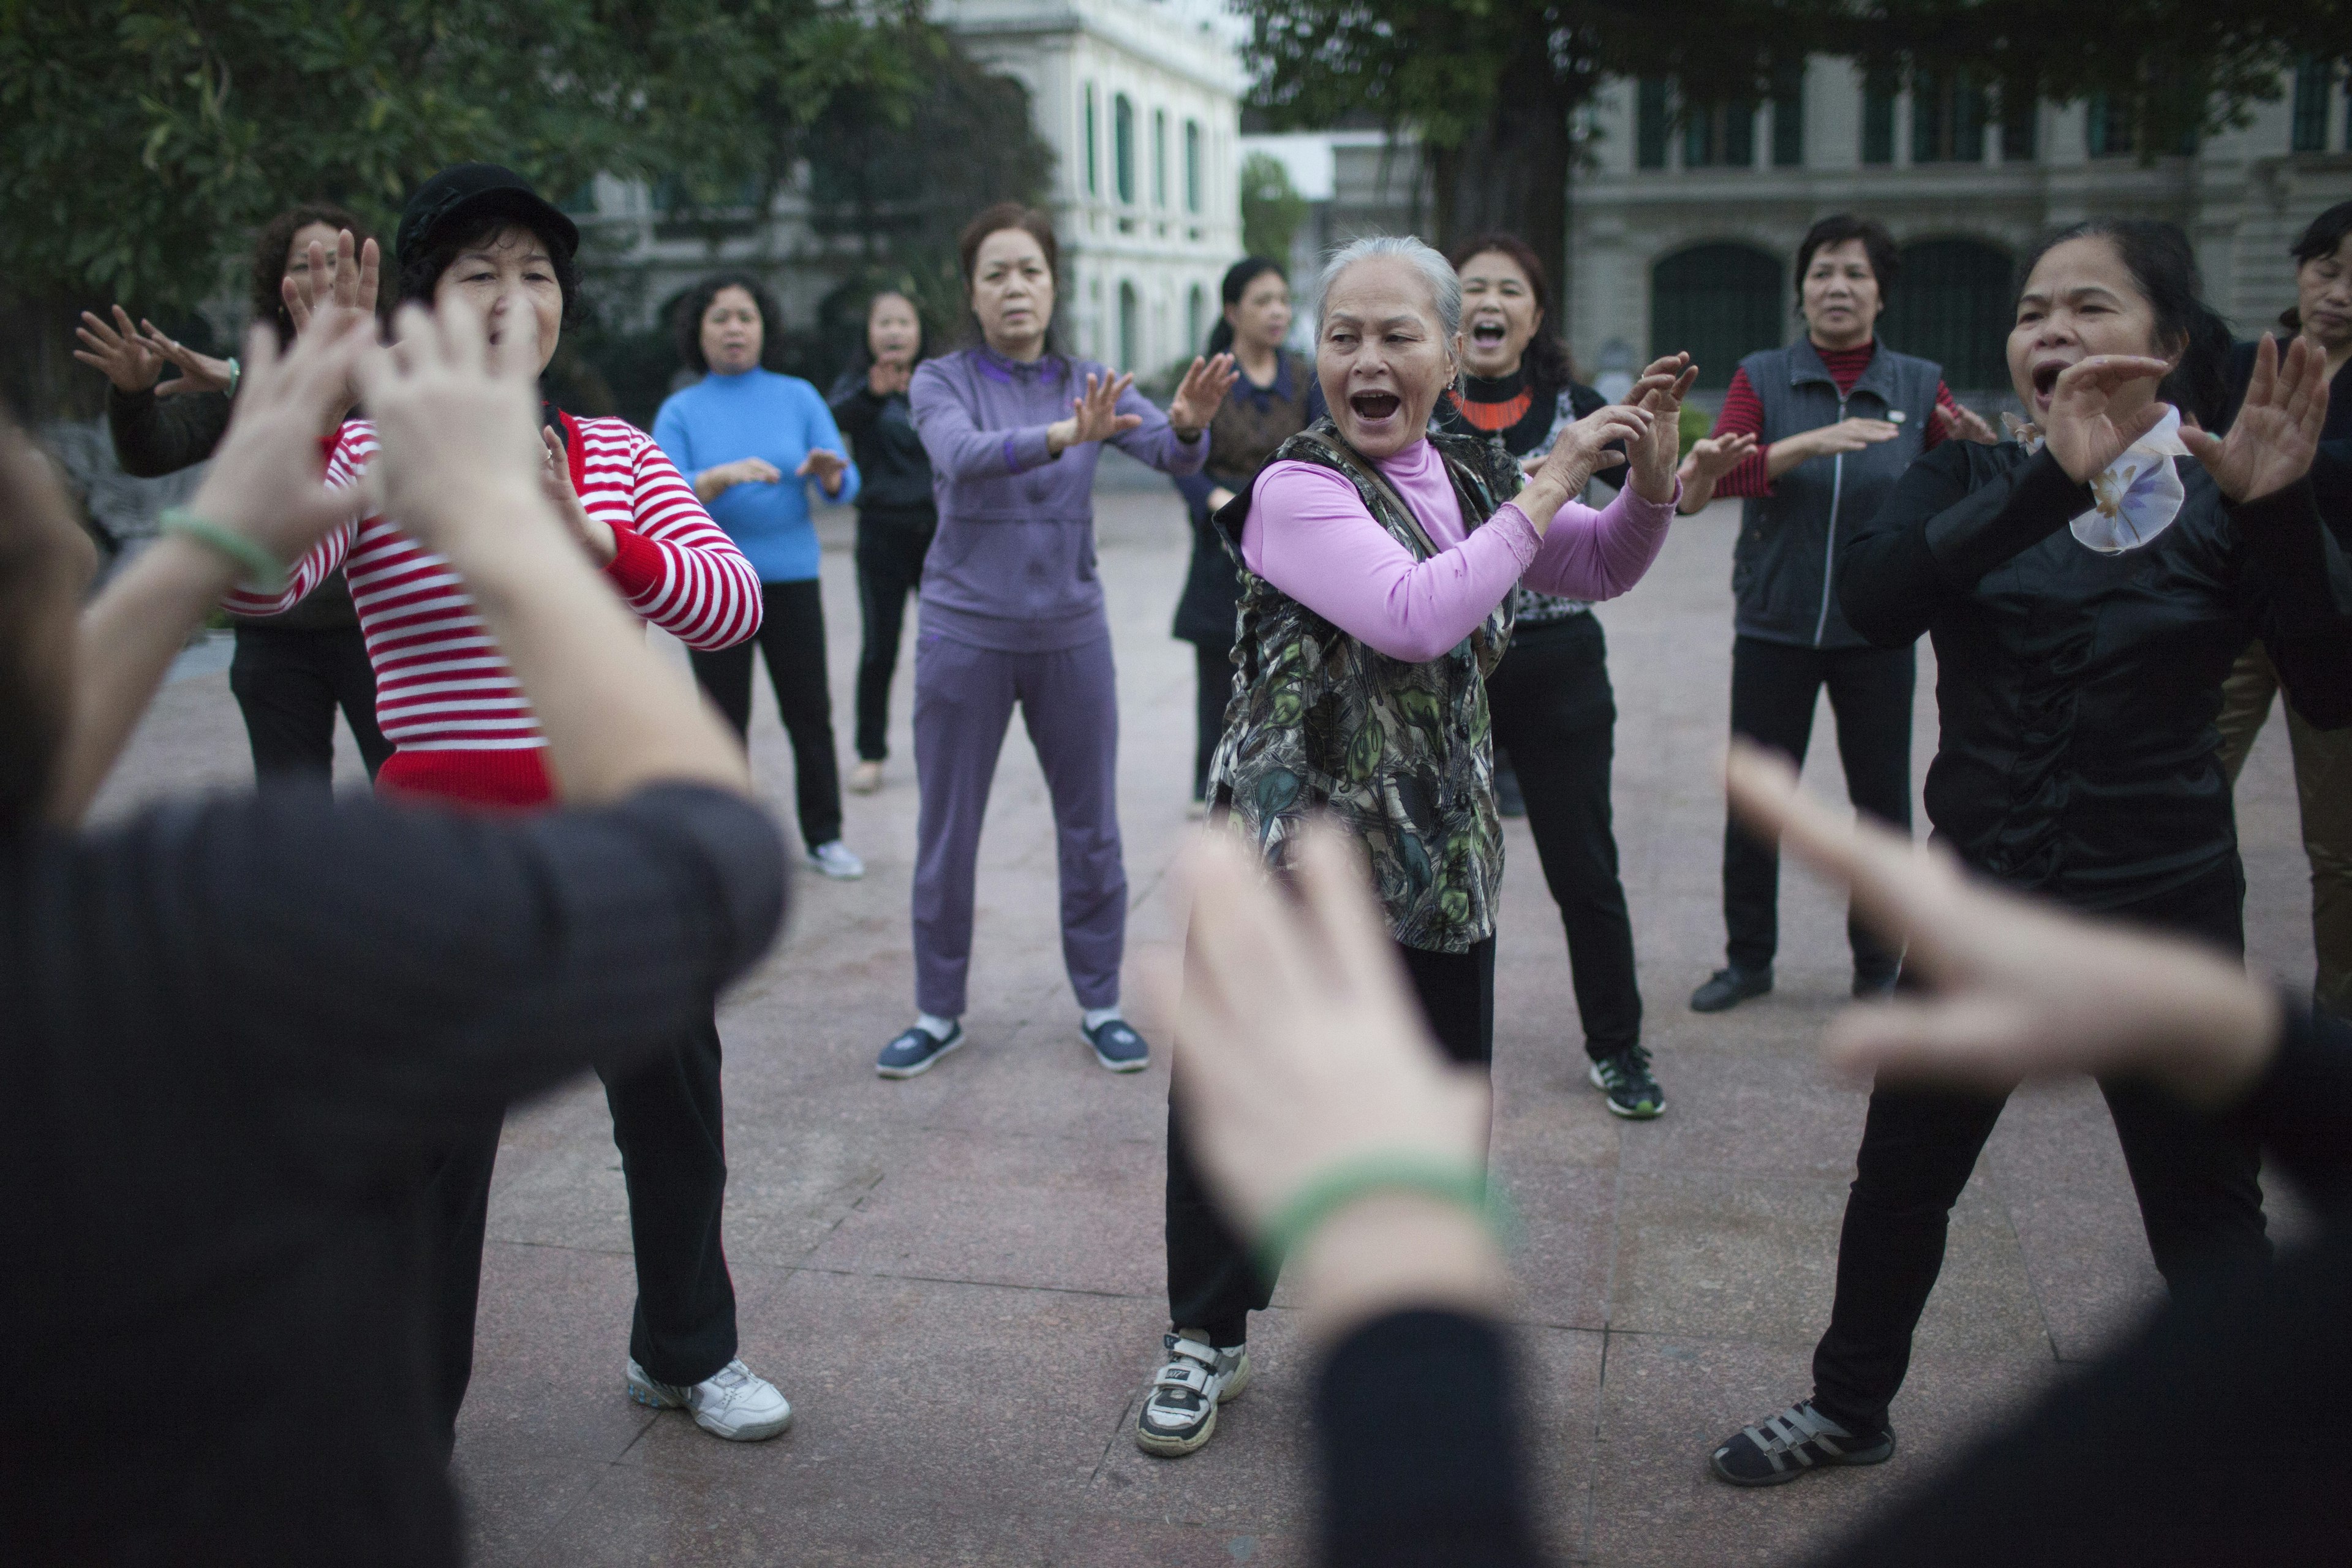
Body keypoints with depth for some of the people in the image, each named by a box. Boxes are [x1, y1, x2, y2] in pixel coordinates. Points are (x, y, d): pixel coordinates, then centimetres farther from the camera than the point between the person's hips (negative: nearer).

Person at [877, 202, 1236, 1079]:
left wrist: (1189, 424, -38)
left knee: (1092, 829, 7)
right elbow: (962, 455, -25)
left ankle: (1100, 1006, 22)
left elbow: (1168, 452, -14)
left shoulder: (1090, 384, 3)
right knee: (946, 835, 6)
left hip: (1070, 633, 2)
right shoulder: (941, 382, -3)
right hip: (966, 632, -2)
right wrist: (1062, 436, -43)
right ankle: (938, 1013, 21)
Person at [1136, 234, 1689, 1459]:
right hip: (1288, 846, -5)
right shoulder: (1297, 490, -14)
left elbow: (1604, 571, 18)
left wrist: (1650, 478, -2)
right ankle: (1207, 1337, 27)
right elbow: (1415, 616, -27)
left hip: (1439, 854, 6)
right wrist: (1546, 489, -20)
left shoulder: (1472, 478, 7)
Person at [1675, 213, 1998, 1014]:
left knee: (1883, 799, 6)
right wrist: (1808, 443, -29)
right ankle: (1748, 958, 20)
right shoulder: (1762, 377, 1)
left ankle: (1879, 964, 21)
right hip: (1775, 624, -1)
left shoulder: (1919, 385, 5)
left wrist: (1980, 450, -23)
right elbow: (1715, 472, -15)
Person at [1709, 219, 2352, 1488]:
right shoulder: (1971, 486, -1)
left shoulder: (2223, 505, -5)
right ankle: (1850, 1406, 38)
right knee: (1903, 1170, 15)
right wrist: (2053, 483, -35)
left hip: (2164, 913, -2)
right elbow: (1873, 601, -23)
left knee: (2205, 1213, 7)